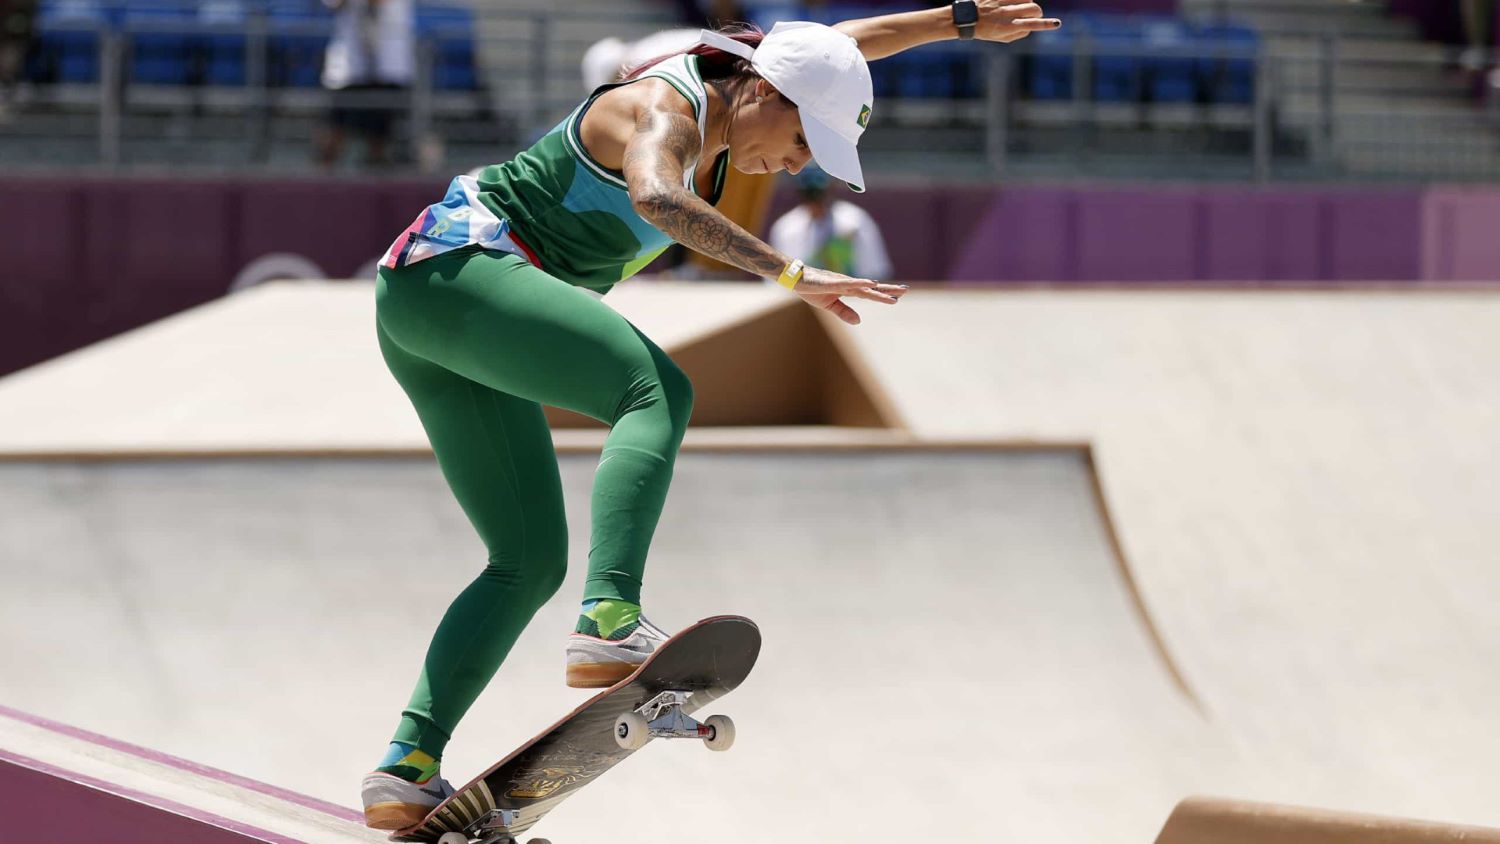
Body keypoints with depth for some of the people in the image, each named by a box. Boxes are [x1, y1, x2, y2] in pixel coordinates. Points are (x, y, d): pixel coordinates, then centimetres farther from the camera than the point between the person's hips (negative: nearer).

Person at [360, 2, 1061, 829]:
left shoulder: (712, 95, 12)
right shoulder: (665, 110, -16)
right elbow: (655, 197, -40)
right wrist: (790, 273, -46)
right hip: (458, 263, -10)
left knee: (530, 562, 4)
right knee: (656, 392, -29)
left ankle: (405, 769, -5)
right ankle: (609, 621, -46)